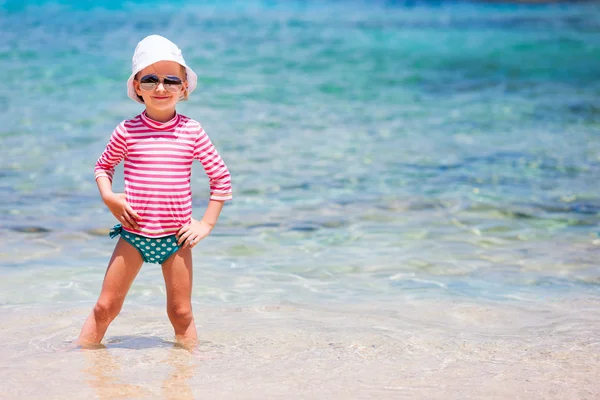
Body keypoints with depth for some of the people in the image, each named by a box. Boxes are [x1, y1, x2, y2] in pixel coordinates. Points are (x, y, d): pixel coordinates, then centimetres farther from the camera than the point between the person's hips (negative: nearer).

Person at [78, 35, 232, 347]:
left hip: (176, 237, 0)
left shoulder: (192, 132, 0)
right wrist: (109, 198, -4)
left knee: (181, 311, 6)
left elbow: (221, 177, 7)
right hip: (134, 233, 0)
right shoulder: (127, 132, -1)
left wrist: (207, 223, 2)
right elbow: (103, 166, 15)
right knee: (106, 306, 3)